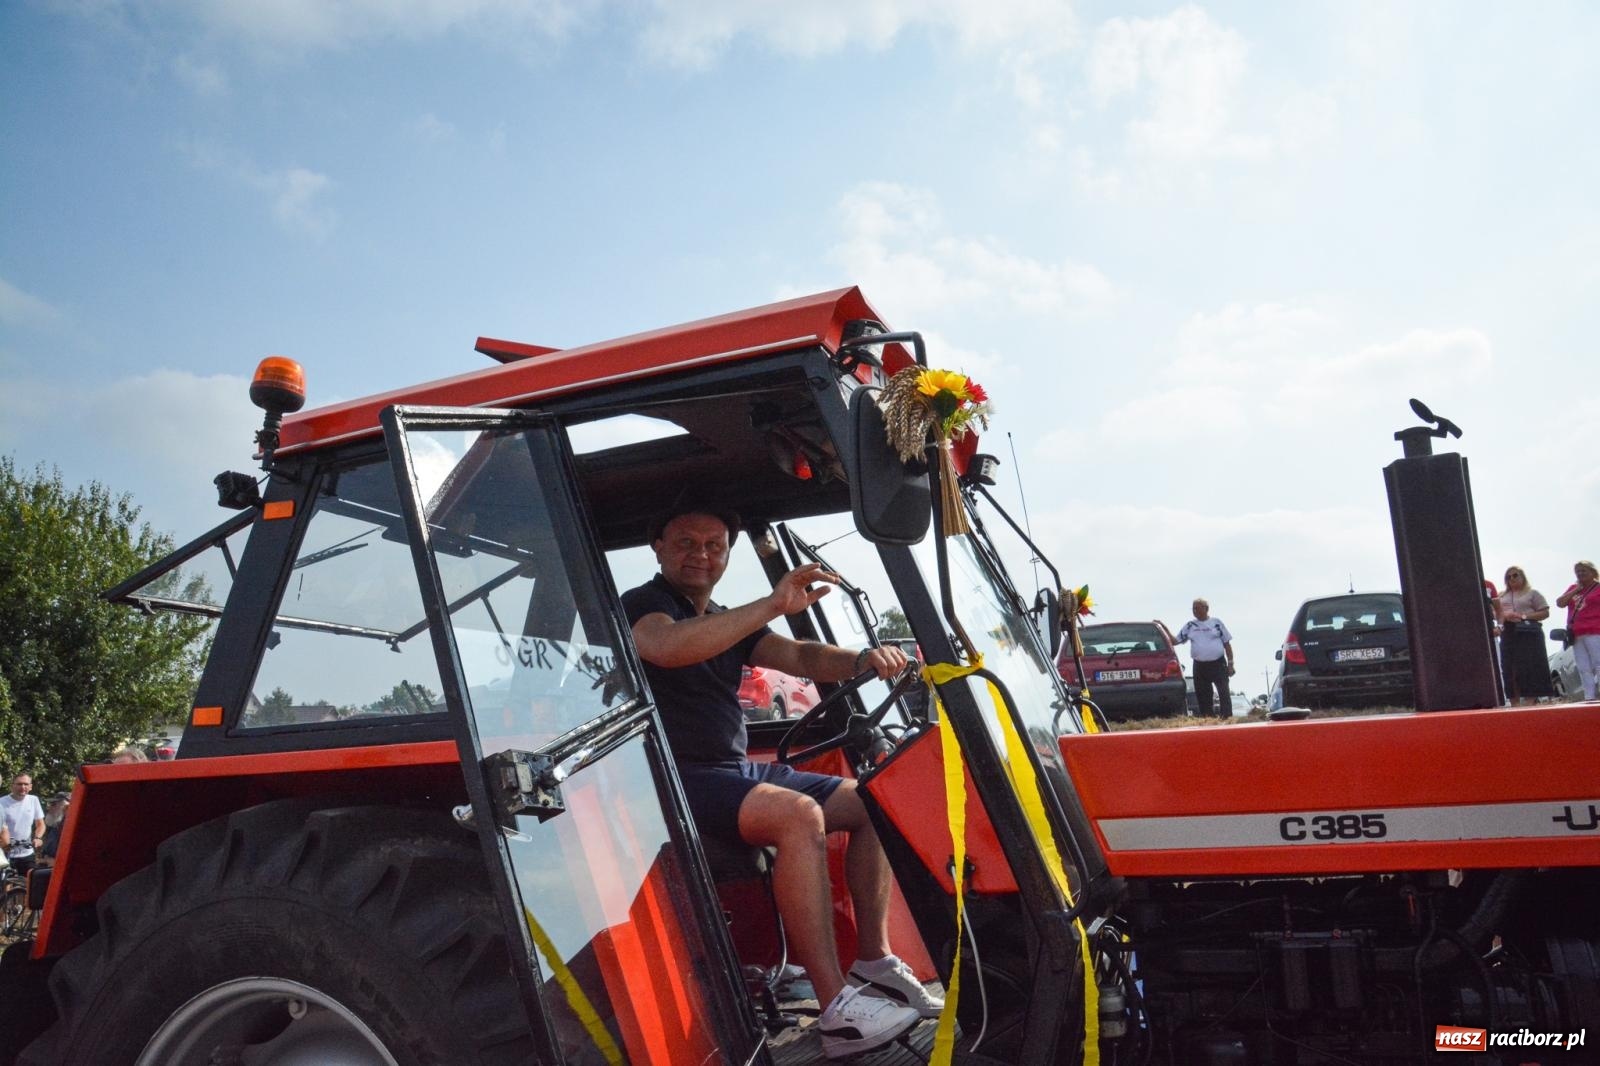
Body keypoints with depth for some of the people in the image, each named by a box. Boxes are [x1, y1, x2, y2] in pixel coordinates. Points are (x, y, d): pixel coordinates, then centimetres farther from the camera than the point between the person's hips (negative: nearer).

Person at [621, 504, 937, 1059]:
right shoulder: (641, 605, -6)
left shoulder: (729, 621, 19)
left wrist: (862, 659, -16)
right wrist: (773, 606, -37)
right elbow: (667, 647, -31)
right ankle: (838, 1012, -33)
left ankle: (874, 962, 6)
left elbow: (801, 658, 5)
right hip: (680, 779, -9)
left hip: (737, 770, 9)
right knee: (799, 814, -32)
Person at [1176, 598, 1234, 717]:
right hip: (1199, 666, 3)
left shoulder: (1216, 622, 3)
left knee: (1224, 694, -6)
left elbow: (1227, 644, 5)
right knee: (1202, 696, 5)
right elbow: (1175, 641, 11)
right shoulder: (1189, 625, 8)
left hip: (1218, 664, -3)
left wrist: (1230, 663, -1)